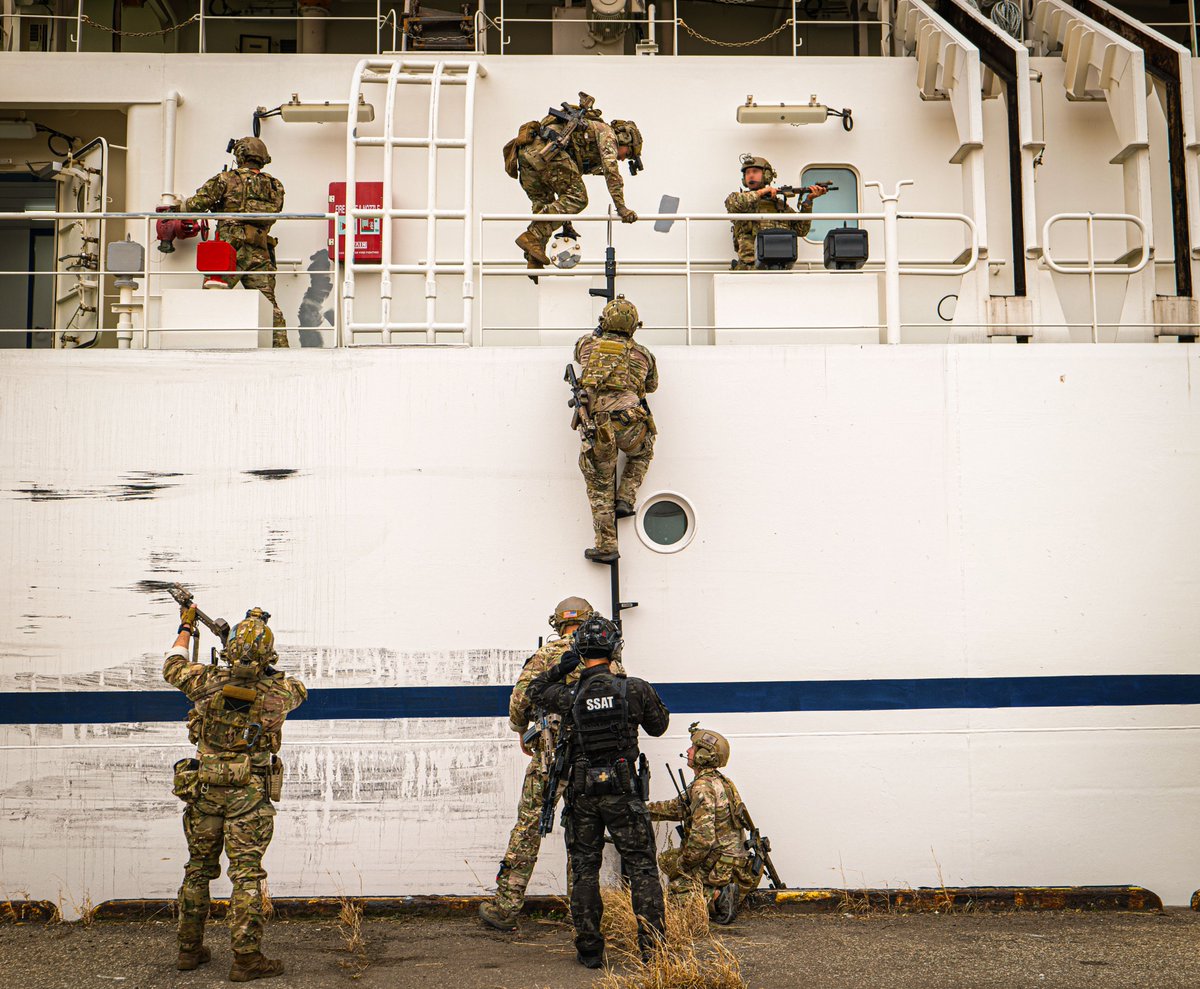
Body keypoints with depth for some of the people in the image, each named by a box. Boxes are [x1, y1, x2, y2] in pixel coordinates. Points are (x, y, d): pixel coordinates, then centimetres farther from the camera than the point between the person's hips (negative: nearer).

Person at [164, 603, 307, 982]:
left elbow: (172, 668, 15)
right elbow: (298, 690, 17)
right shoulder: (278, 692, -8)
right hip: (249, 794, -3)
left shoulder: (208, 681, -6)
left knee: (198, 869, 15)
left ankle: (190, 949, 25)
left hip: (204, 790, 3)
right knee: (247, 874, -2)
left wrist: (185, 630, 28)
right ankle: (246, 958, -2)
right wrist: (265, 670, 20)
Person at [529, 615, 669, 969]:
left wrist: (559, 669, 13)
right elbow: (658, 726, 8)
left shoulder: (568, 696, -5)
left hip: (583, 794, 1)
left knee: (584, 870, 10)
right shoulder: (634, 689, -8)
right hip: (624, 792, -1)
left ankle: (589, 949, 13)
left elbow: (535, 690, 16)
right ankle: (652, 946, 5)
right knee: (641, 866, 6)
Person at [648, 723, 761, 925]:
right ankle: (715, 893, 7)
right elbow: (679, 807, 21)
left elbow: (702, 838, -25)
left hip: (720, 868, -9)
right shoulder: (717, 781, 11)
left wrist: (682, 864, -10)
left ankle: (717, 896, -12)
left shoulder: (703, 787, -19)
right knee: (666, 859, 21)